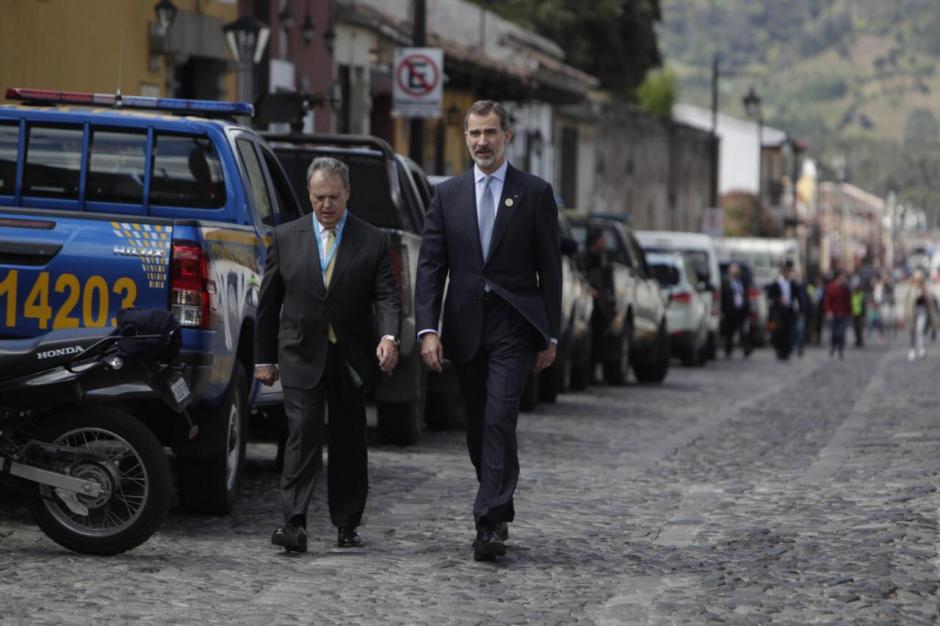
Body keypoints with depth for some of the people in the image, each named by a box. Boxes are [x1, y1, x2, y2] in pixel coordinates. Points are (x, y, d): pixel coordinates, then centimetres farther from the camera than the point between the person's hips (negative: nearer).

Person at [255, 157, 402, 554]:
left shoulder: (372, 242, 2)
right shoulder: (286, 238, 5)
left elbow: (387, 296, -6)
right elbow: (269, 301, 8)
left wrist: (389, 336, -25)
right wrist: (264, 357, 7)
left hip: (351, 357, 1)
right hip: (301, 354, -1)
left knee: (349, 442, 8)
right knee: (303, 434, -13)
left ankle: (346, 525, 18)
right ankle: (294, 524, -19)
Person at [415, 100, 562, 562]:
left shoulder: (535, 193, 2)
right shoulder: (448, 195, 9)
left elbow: (550, 268, 3)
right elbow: (430, 265, 4)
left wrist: (550, 335, -1)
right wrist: (428, 329, -7)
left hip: (514, 327, -4)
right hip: (466, 328, 4)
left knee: (499, 420, -16)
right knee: (478, 429, 10)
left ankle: (489, 523, -19)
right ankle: (498, 514, 23)